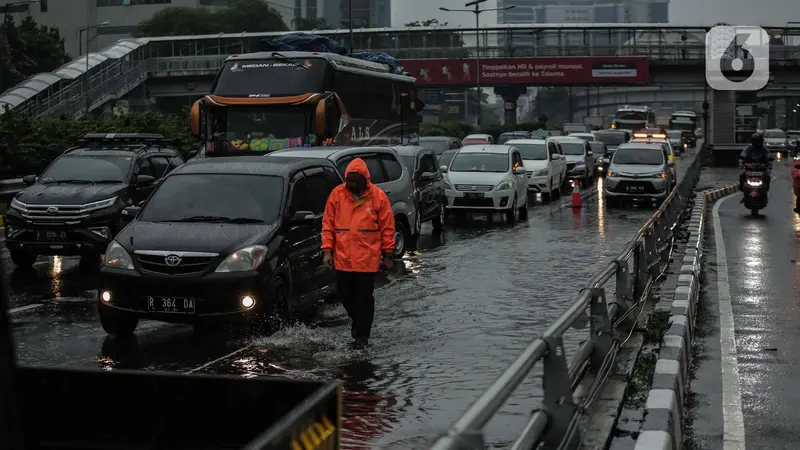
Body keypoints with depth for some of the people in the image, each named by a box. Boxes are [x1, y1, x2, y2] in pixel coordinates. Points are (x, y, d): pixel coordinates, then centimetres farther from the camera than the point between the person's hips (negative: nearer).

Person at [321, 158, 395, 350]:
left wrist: (387, 254, 1)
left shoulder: (378, 196, -4)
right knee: (345, 294, 12)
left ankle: (362, 336, 9)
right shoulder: (337, 194, 1)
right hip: (342, 257, 3)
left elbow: (387, 227, 1)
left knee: (364, 297, 1)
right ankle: (358, 320, 38)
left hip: (368, 257, -3)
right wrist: (327, 250, -1)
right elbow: (328, 224, 6)